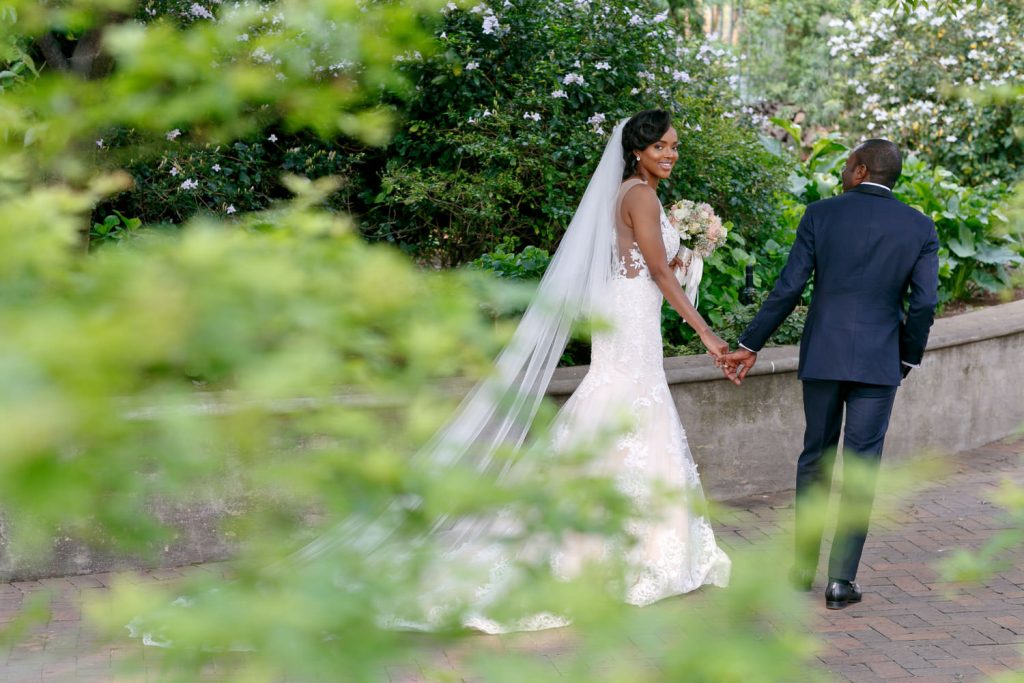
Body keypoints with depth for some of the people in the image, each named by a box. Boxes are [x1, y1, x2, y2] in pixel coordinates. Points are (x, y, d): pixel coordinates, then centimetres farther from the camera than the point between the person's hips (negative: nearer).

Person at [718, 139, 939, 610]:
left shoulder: (821, 214, -2)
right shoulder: (920, 227, 0)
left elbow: (788, 288, -5)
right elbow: (923, 304, -4)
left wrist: (750, 346, 1)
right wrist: (908, 359, 11)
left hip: (822, 355, 1)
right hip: (878, 361, -1)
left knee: (815, 459, 15)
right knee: (860, 469, 4)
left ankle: (803, 567, 22)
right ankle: (842, 579, 2)